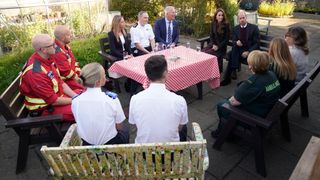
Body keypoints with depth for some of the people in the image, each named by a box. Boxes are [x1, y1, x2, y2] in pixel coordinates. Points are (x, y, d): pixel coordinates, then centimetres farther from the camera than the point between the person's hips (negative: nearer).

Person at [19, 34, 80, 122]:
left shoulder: (46, 59, -4)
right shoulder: (35, 72, -30)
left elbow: (60, 82, 4)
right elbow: (53, 101, -24)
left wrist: (75, 96, -6)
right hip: (45, 109, -9)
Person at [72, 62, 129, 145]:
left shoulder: (75, 101, -14)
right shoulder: (112, 98, -25)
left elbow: (81, 124, 0)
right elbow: (119, 127, -13)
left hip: (87, 144, 4)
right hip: (109, 142, -3)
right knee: (125, 131, 29)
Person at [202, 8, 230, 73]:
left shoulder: (226, 25, -7)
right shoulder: (213, 23, 6)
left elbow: (226, 39, -8)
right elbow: (211, 36, 8)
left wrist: (218, 47, -15)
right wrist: (213, 45, -9)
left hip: (221, 46, -5)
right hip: (213, 44, 5)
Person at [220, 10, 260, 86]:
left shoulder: (254, 27, -2)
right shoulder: (236, 28, 10)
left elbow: (257, 43, -6)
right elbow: (233, 41, 7)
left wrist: (248, 52, -20)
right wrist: (236, 42, -19)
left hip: (251, 51, -3)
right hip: (239, 50, 3)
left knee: (232, 56, -30)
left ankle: (227, 77, -21)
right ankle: (233, 70, -23)